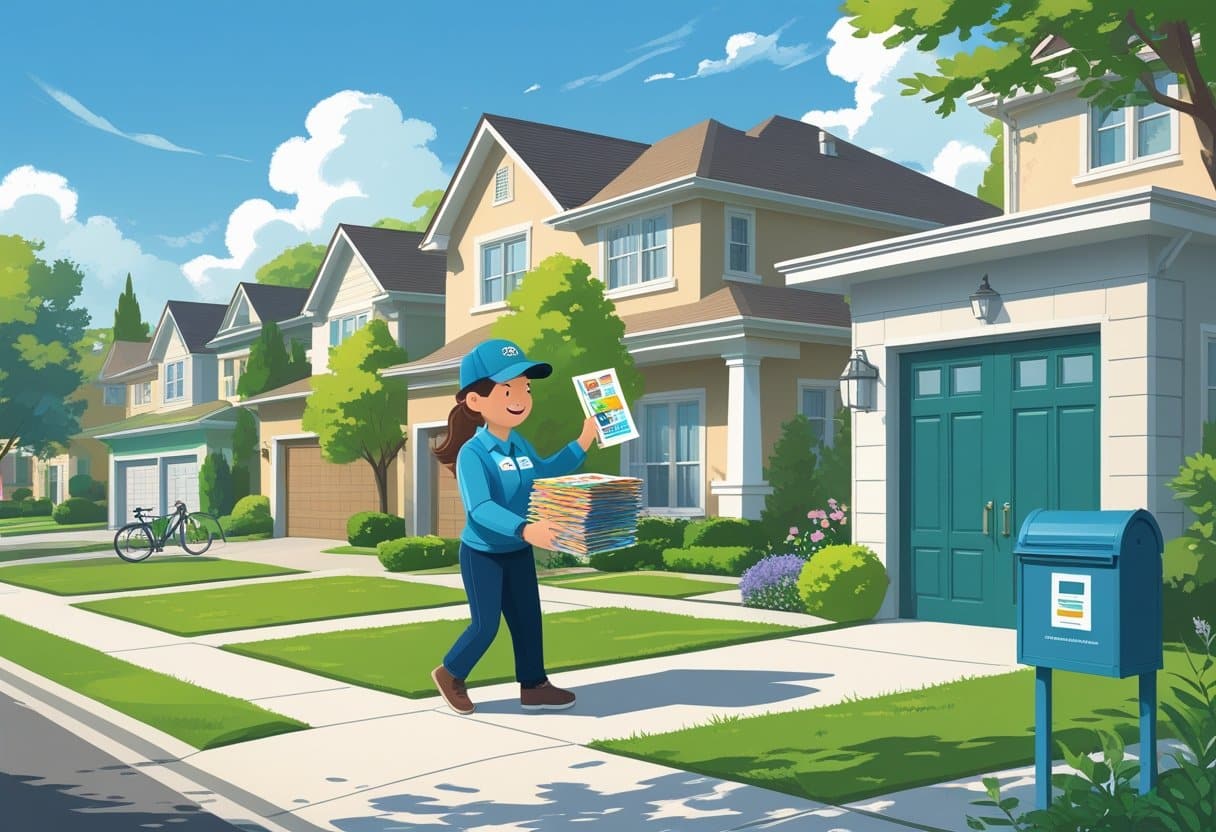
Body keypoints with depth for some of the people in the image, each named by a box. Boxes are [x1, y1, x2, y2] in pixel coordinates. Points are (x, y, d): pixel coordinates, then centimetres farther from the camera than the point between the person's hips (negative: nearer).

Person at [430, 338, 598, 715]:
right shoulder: (472, 453, -24)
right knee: (486, 625, -1)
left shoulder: (520, 445, 2)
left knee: (528, 619, 11)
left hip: (518, 552, 8)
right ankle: (450, 674, 23)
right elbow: (480, 509, -35)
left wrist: (582, 443, 18)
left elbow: (544, 472, 24)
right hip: (482, 554, -8)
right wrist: (524, 529, -48)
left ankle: (533, 686, 23)